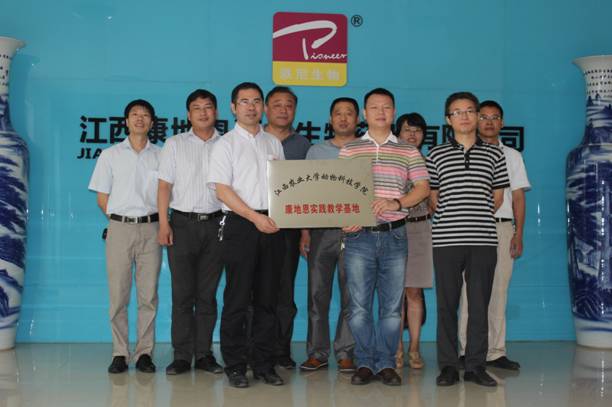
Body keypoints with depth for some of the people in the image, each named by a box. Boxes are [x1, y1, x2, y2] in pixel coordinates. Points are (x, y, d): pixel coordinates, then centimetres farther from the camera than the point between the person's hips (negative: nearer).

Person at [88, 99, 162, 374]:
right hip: (119, 228, 0)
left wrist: (153, 222, 0)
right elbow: (102, 198, 9)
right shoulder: (110, 155, 9)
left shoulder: (160, 156, 9)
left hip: (150, 228, 0)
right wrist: (119, 221, 3)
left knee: (148, 295, 1)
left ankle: (144, 352, 8)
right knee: (118, 295, -1)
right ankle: (120, 354, 7)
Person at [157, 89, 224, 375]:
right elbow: (164, 186, 4)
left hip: (215, 223, 1)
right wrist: (163, 223, -5)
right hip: (183, 223, -1)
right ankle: (182, 355, 4)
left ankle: (204, 353, 12)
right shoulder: (175, 145, 8)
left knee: (207, 293, 5)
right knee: (182, 292, -1)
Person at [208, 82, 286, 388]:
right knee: (237, 299, -2)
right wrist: (256, 217, -14)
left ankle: (264, 364, 14)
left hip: (272, 226, 4)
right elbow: (222, 190, -7)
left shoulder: (274, 143, 16)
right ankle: (235, 366, 7)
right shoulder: (226, 144, 2)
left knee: (267, 299, 7)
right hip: (240, 225, -4)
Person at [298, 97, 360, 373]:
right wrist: (304, 231, 2)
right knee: (317, 292, 1)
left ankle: (345, 353, 8)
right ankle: (317, 352, 8)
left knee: (351, 295, 0)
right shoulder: (316, 151, 14)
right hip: (321, 229, 2)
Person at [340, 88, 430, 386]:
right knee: (359, 305, 2)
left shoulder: (408, 152, 10)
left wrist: (396, 202, -14)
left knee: (392, 305, 4)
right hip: (359, 236, 0)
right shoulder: (349, 150, 9)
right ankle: (365, 363, 13)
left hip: (394, 235, 1)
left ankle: (386, 364, 14)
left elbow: (423, 188, 3)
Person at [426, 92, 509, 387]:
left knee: (479, 305, 3)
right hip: (446, 240, -1)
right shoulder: (436, 155, 8)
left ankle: (476, 365, 13)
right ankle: (448, 366, 11)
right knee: (446, 304, 2)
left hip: (483, 239, 1)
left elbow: (497, 197, 14)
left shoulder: (494, 155, 11)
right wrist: (449, 221, 5)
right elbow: (432, 197, 10)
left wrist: (478, 219, 9)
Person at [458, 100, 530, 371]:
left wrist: (518, 234, 2)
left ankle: (495, 351, 7)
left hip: (503, 227, 2)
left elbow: (518, 197, 12)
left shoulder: (512, 156, 16)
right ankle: (467, 351, 0)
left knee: (498, 291, 2)